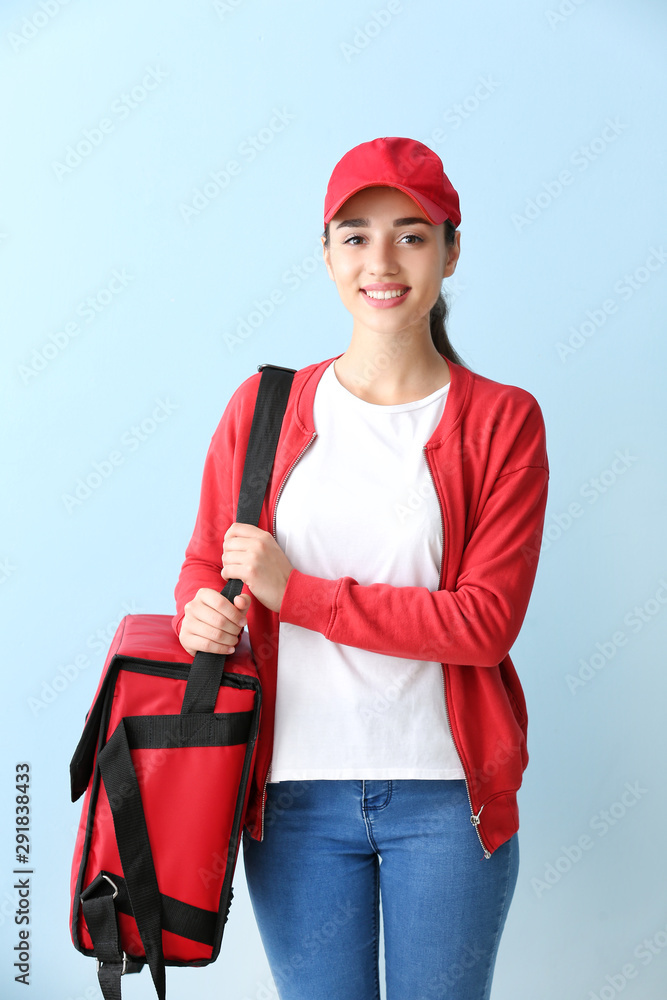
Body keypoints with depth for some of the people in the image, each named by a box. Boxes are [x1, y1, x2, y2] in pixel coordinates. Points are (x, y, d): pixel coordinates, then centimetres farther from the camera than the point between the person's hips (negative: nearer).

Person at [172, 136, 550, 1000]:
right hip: (297, 791, 1)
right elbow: (203, 564, 10)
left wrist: (294, 591, -16)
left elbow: (486, 619, -12)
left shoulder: (502, 421, -4)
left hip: (446, 796, -1)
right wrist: (201, 612, -15)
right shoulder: (262, 408, 2)